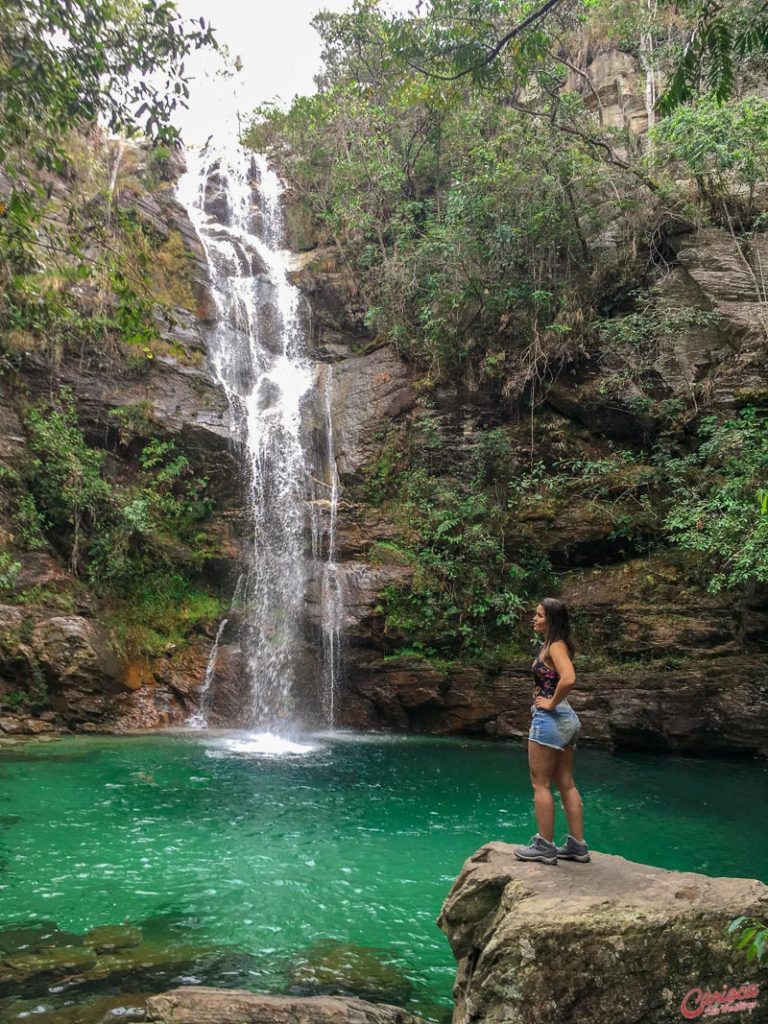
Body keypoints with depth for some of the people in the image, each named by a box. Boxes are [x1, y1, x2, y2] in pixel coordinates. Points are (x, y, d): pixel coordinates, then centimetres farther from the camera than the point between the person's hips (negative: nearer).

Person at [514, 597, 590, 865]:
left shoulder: (554, 646, -15)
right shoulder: (551, 645, 13)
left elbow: (568, 679, -31)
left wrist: (551, 703, -19)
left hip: (549, 717, -10)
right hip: (566, 719, 10)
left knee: (540, 783, 0)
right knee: (566, 783, 13)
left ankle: (544, 846, 6)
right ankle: (577, 845, 18)